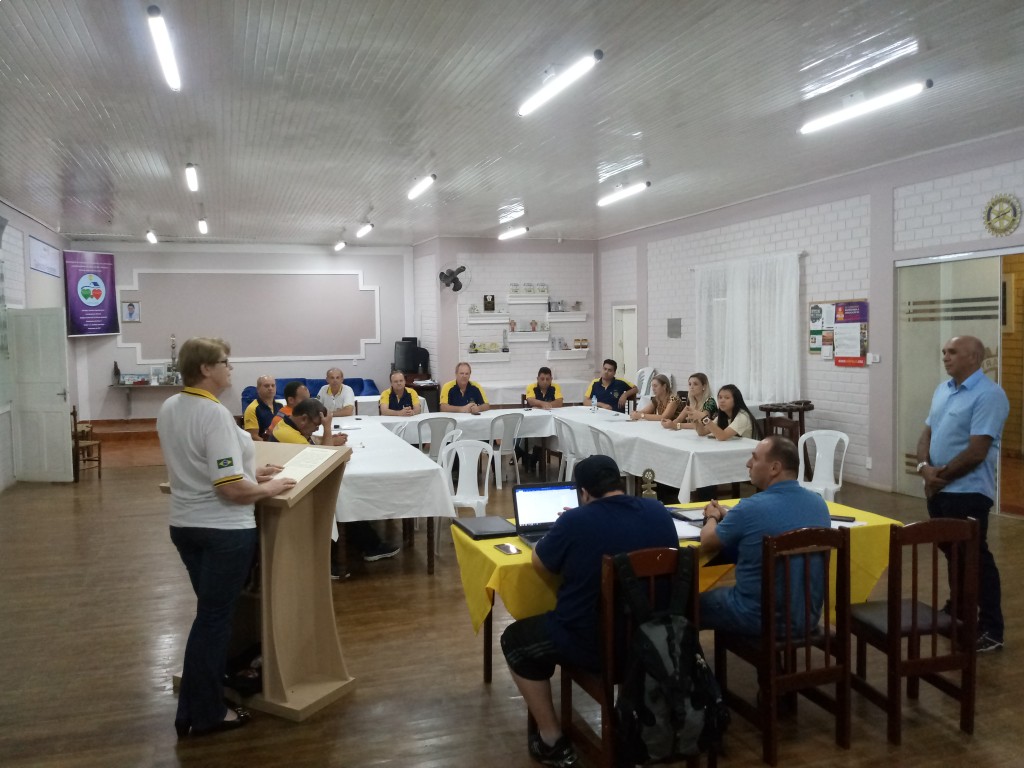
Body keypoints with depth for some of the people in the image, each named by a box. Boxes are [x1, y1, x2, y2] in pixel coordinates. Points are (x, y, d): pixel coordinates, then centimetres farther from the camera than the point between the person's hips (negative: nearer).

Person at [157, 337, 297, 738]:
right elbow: (231, 488, -27)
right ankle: (204, 714, 17)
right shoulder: (215, 413, -23)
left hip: (185, 524, 9)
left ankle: (194, 708, 34)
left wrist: (248, 470, 15)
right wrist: (269, 487, -10)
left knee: (210, 612, 22)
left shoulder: (168, 408, 5)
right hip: (223, 529, -9)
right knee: (214, 617, 4)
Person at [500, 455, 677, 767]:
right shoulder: (659, 512, -3)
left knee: (515, 640, 18)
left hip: (591, 643, -5)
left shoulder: (575, 520, -18)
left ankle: (553, 743, 18)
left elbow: (540, 565, -3)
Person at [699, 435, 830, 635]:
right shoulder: (818, 502, -3)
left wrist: (713, 517, 14)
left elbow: (706, 542, -6)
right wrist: (728, 515, 18)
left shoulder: (750, 508, -23)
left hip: (761, 620, -6)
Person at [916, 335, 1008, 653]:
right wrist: (924, 467, -8)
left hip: (968, 493, -8)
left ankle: (991, 630, 12)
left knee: (975, 559, 0)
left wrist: (940, 474, -11)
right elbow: (927, 434, 11)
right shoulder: (943, 390, 11)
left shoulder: (988, 395, -16)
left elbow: (976, 451, -20)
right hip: (938, 490, 8)